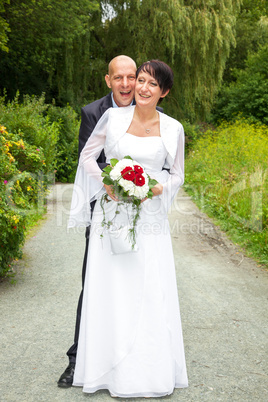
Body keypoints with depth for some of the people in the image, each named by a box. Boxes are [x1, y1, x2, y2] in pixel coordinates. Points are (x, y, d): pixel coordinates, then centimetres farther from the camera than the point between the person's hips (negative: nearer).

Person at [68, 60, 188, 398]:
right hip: (112, 214, 0)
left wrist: (156, 189, -10)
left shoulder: (173, 129, 4)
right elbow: (87, 156, 8)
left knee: (151, 294, 3)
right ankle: (114, 371, 20)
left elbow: (177, 175, 10)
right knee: (111, 291, 4)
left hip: (150, 220, 1)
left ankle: (152, 372, 21)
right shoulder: (113, 117, 2)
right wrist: (107, 183, -9)